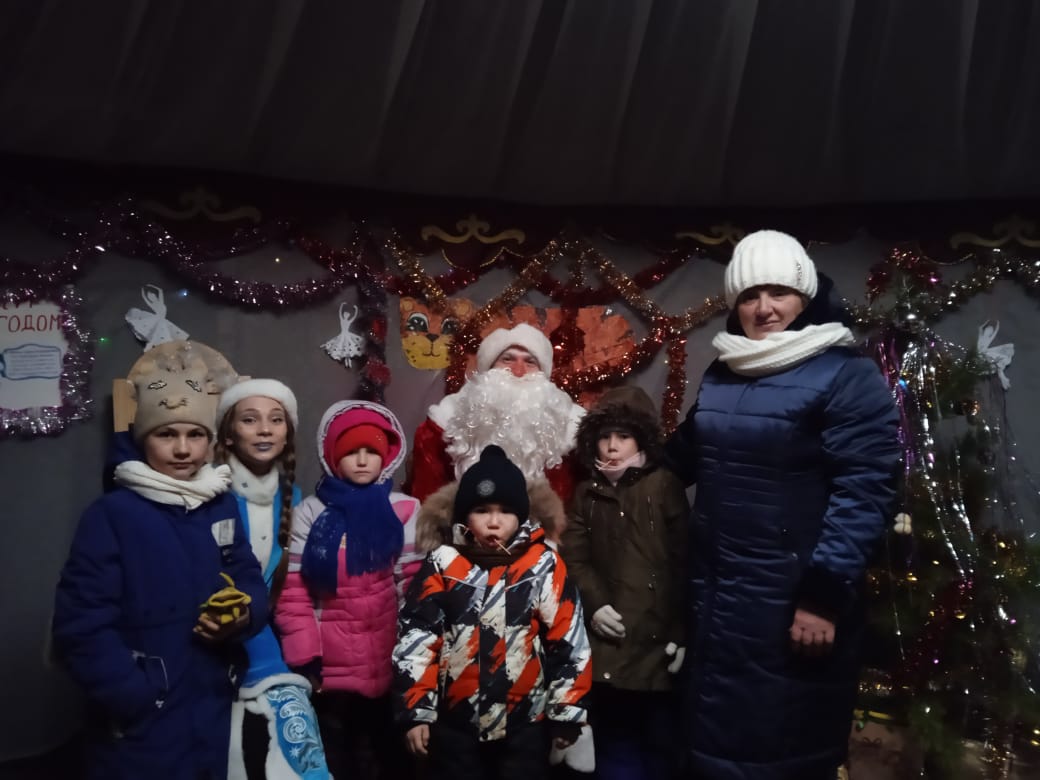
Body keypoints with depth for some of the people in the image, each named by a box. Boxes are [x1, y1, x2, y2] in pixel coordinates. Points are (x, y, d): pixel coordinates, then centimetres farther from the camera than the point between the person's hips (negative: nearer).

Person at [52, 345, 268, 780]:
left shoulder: (223, 506, 5)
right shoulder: (111, 514, -11)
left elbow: (251, 582, 8)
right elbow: (81, 627, -14)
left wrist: (245, 613, -13)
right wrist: (137, 696, -17)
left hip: (214, 708, 5)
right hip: (141, 721, -5)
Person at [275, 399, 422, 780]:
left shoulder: (404, 511, -2)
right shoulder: (310, 513, 0)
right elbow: (292, 593, -4)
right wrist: (304, 659, -9)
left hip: (389, 666, 0)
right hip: (330, 669, 1)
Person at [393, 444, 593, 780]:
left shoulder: (544, 565, -7)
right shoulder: (443, 564, -5)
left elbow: (569, 642, -3)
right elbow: (415, 638, -2)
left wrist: (566, 711, -1)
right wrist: (414, 709, -3)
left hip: (526, 722, 0)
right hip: (454, 721, 1)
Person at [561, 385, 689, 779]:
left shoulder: (665, 486, -1)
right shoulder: (588, 493, 11)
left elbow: (685, 560, -5)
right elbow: (573, 556, 4)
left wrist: (683, 632, -7)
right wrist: (594, 604, -12)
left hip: (658, 639, -3)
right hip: (609, 641, 3)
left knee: (662, 740, 11)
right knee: (614, 740, 15)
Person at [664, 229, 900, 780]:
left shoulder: (847, 376, -10)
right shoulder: (720, 375, 10)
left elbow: (864, 490, -16)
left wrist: (826, 593, -20)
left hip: (793, 599, -6)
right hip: (714, 592, 6)